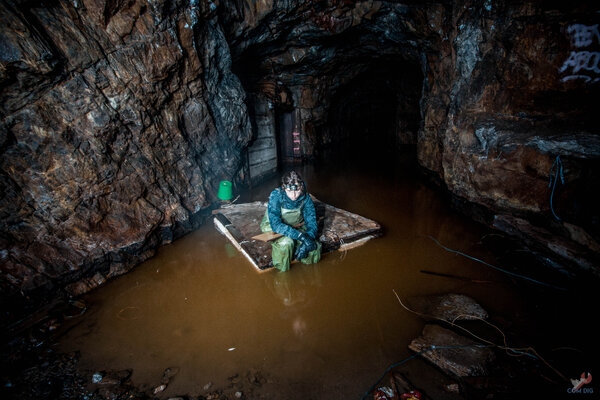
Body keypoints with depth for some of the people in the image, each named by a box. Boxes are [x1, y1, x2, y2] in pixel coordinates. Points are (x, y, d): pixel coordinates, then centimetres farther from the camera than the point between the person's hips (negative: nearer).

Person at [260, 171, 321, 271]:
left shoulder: (305, 197, -19)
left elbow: (312, 223, -16)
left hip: (296, 227, 3)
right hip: (273, 229, -3)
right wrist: (301, 236, -45)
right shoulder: (276, 196, -28)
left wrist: (306, 244, -35)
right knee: (286, 243, -35)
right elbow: (275, 224, -36)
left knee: (315, 247, -18)